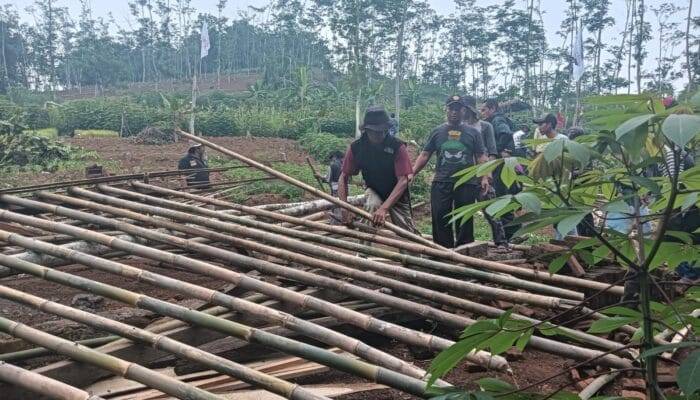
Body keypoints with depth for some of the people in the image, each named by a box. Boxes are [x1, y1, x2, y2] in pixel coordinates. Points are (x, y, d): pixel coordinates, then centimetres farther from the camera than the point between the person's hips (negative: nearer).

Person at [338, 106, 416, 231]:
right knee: (372, 206, -33)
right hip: (374, 191, 1)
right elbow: (343, 178, -12)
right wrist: (345, 207, -27)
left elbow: (403, 181, -30)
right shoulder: (356, 147, -18)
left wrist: (384, 208, -42)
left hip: (397, 195, -1)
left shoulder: (398, 147, -26)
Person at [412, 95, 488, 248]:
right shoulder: (437, 132, 11)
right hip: (441, 183, 1)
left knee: (465, 220, 4)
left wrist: (484, 178, -7)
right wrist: (412, 173, -2)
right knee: (440, 219, -2)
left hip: (467, 183, -1)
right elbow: (424, 155, 9)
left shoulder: (473, 133, 9)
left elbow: (481, 157, 6)